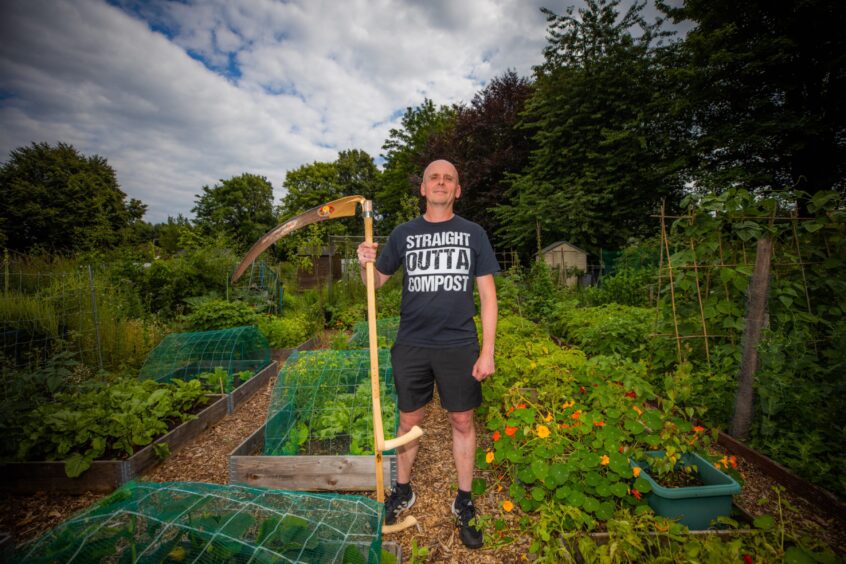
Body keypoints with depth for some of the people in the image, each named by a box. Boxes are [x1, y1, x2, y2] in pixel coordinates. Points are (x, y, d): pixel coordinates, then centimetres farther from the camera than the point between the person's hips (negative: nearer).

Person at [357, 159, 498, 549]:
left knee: (462, 423, 12)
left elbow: (488, 295, 1)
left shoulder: (473, 233, 2)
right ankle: (403, 491, 39)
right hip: (412, 345, 1)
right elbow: (378, 281, 11)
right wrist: (367, 263, -12)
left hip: (459, 346, 0)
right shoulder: (404, 234, 5)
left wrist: (488, 351, -4)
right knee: (409, 421, 14)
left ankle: (463, 503, 35)